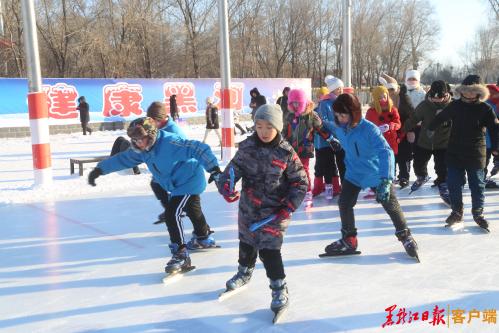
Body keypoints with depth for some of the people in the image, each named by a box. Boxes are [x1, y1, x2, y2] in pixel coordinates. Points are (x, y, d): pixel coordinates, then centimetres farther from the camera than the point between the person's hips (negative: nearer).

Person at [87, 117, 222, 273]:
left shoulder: (169, 143, -31)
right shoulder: (143, 149, -5)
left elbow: (198, 149, -35)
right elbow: (123, 159, 4)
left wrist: (213, 168, -40)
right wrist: (100, 169, 0)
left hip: (189, 182, -10)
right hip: (178, 184, 10)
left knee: (172, 213, -19)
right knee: (193, 211, 29)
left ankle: (181, 255, -12)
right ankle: (205, 237, 54)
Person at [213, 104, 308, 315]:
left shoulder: (286, 153, -13)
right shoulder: (247, 147, -5)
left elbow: (300, 183, -7)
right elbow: (234, 168, -5)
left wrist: (289, 207, -16)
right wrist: (225, 184, -26)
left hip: (274, 210, -4)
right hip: (248, 207, 4)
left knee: (269, 248, -10)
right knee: (246, 241, 22)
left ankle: (279, 288, 9)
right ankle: (245, 272, 49)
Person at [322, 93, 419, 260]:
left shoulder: (369, 129, -32)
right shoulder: (338, 126, -13)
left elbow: (385, 152, -39)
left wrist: (385, 180, -48)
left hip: (377, 173, -5)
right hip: (354, 173, 5)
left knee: (391, 205, 5)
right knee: (344, 203, -1)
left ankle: (405, 236, 28)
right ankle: (349, 240, 19)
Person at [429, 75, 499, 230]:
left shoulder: (485, 109, -7)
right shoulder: (455, 105, 1)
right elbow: (440, 117, 18)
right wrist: (431, 129, 31)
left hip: (475, 155, -2)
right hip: (454, 153, 3)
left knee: (477, 185, 8)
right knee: (454, 184, 7)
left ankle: (478, 213, 23)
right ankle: (456, 212, 22)